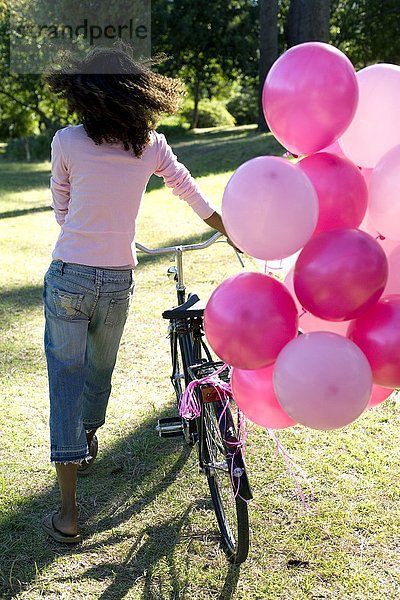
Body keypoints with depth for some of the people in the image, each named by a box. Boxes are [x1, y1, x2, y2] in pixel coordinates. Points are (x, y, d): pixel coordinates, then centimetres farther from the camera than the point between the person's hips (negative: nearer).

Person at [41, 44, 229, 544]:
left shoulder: (67, 141, -6)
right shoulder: (151, 146, 0)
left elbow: (61, 209, 6)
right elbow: (187, 187, 16)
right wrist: (226, 228, 33)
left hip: (68, 277, -2)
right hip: (118, 280, 3)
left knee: (66, 382, 3)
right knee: (101, 370, 25)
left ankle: (67, 513, 3)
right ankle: (88, 444, 52)